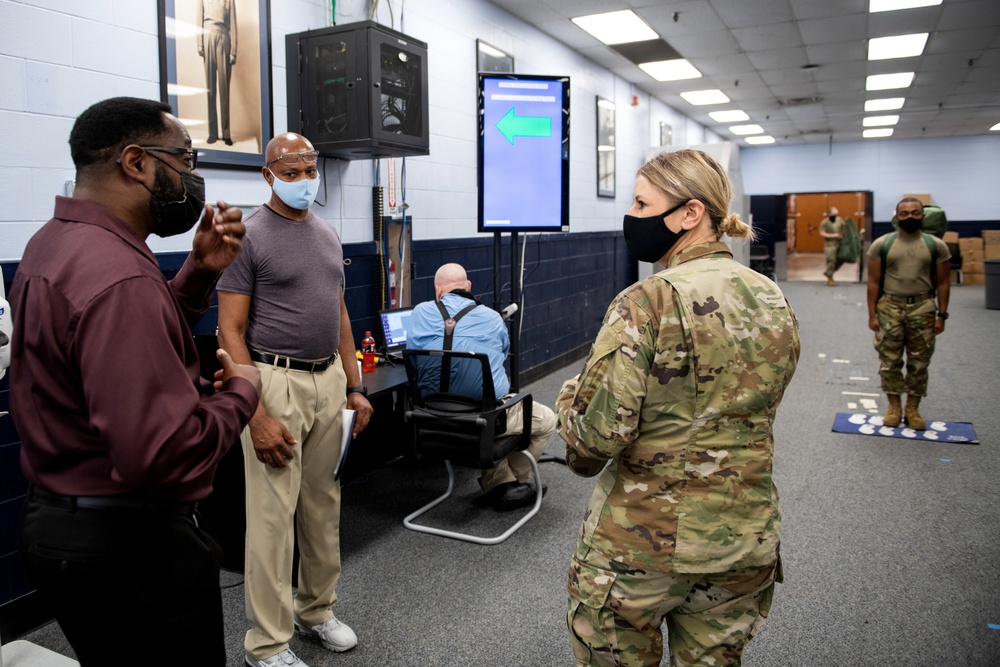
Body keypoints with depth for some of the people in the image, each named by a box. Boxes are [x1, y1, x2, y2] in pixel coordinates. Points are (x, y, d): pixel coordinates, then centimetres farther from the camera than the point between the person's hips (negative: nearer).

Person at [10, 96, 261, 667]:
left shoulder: (55, 241, 6)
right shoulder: (119, 277, -28)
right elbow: (163, 454, -35)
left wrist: (201, 271, 3)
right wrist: (242, 391, -17)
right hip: (128, 543, -10)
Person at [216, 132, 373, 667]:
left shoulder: (327, 235, 13)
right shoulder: (249, 235, -7)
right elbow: (231, 331, -11)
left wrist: (355, 388, 12)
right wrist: (257, 417, -18)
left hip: (329, 379, 6)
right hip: (276, 381, -6)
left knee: (324, 506, 14)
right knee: (272, 514, 0)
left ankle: (316, 610, 32)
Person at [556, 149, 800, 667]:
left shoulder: (646, 304, -21)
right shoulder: (774, 302, 1)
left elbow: (598, 434, -24)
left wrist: (569, 394, -4)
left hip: (642, 542, -6)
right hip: (746, 539, 6)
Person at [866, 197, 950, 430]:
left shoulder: (936, 245, 3)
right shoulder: (882, 244, 1)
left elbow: (943, 283, 6)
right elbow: (874, 282, 2)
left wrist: (941, 315, 1)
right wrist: (872, 314, -3)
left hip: (922, 308, 1)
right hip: (890, 307, -1)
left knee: (919, 362, 7)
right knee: (890, 361, 4)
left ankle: (913, 409, 20)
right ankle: (894, 406, 19)